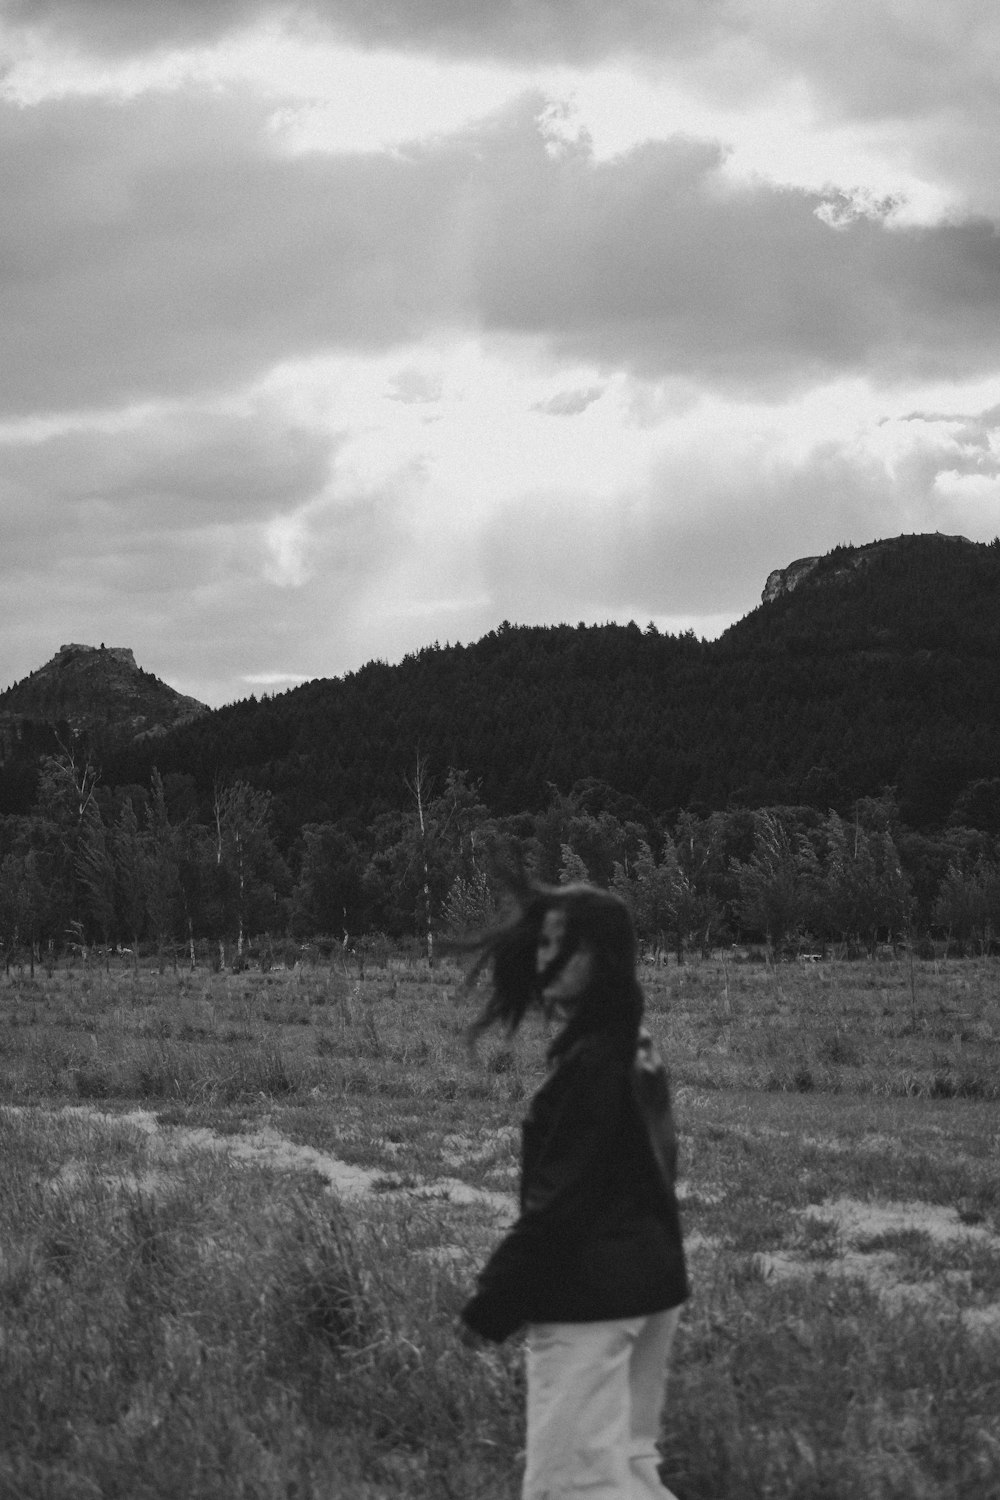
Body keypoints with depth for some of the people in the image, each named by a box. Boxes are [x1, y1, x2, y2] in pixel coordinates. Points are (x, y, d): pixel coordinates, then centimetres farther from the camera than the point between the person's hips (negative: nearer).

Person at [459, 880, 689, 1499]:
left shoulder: (593, 1059, -18)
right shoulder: (636, 1048, 11)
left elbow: (558, 1198, -20)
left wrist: (491, 1304, -14)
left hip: (589, 1292, -10)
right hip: (649, 1281, 10)